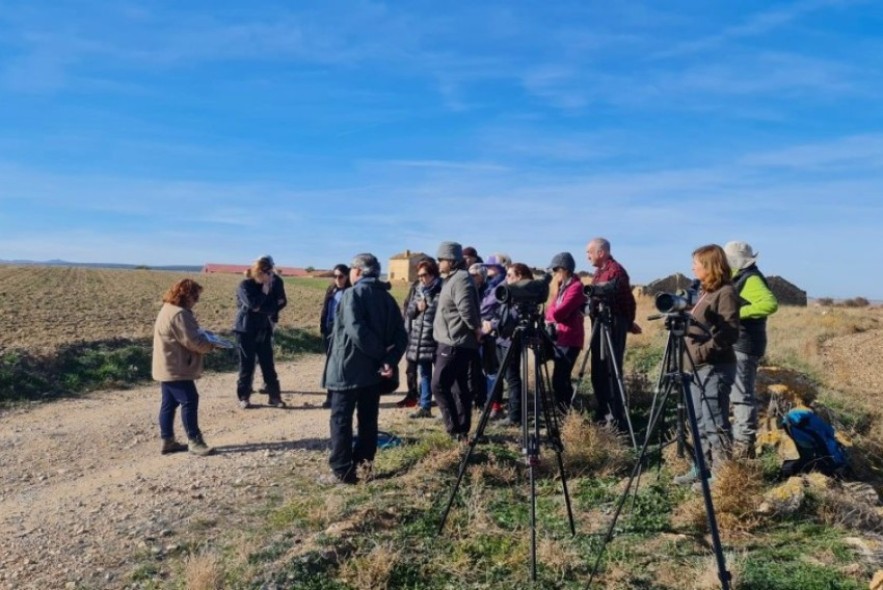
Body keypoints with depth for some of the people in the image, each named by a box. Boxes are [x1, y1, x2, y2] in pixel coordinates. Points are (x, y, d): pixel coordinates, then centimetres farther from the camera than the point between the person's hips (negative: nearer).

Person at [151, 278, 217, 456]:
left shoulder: (169, 309, 15)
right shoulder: (179, 314, -21)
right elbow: (191, 341, -22)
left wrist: (205, 339, 7)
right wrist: (210, 346, -7)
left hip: (168, 367, 11)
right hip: (175, 369, -11)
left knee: (169, 403, 13)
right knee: (189, 401, -6)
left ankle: (168, 441, 19)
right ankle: (194, 441, -1)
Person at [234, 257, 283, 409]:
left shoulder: (268, 287, 9)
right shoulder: (245, 285, -8)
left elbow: (273, 308, 0)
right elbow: (253, 304, -24)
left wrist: (259, 308, -16)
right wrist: (264, 292, -15)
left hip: (264, 331, 5)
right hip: (246, 331, -5)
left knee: (268, 365, 4)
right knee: (247, 366, 1)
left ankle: (274, 396, 10)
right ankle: (244, 398, 13)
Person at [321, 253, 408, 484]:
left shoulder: (353, 293, -10)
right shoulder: (386, 297, 10)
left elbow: (356, 330, -24)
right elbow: (401, 335, 2)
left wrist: (378, 352, -15)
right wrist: (389, 360, -8)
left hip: (348, 367, -6)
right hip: (373, 369, 7)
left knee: (341, 419, 1)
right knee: (368, 418, 14)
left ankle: (342, 471, 2)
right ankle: (364, 462, 19)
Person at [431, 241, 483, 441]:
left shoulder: (460, 280, -16)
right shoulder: (453, 279, 17)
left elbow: (466, 311, -25)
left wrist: (476, 329, -13)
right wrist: (476, 329, 15)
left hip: (454, 344, -10)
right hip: (454, 342, 10)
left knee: (439, 385, -7)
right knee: (461, 388, 12)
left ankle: (455, 428, -2)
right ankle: (462, 430, 19)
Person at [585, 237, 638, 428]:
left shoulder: (616, 271, -13)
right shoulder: (600, 270, 15)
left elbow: (627, 300, -15)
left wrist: (628, 323, -5)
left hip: (613, 325, -9)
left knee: (611, 372, -8)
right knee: (598, 372, 13)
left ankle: (617, 419, -3)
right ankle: (603, 414, 22)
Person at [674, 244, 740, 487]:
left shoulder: (725, 293, -12)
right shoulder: (705, 291, 16)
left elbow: (730, 333, -19)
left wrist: (703, 351, -22)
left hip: (715, 368, -10)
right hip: (698, 367, 10)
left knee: (715, 424, -5)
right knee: (700, 423, 15)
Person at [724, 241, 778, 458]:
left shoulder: (751, 279, -13)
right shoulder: (741, 278, 16)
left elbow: (770, 304, -28)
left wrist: (739, 312, -25)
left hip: (744, 346, -10)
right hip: (736, 345, 10)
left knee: (741, 396, -7)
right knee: (737, 395, 15)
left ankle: (744, 444, -2)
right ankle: (738, 439, 24)